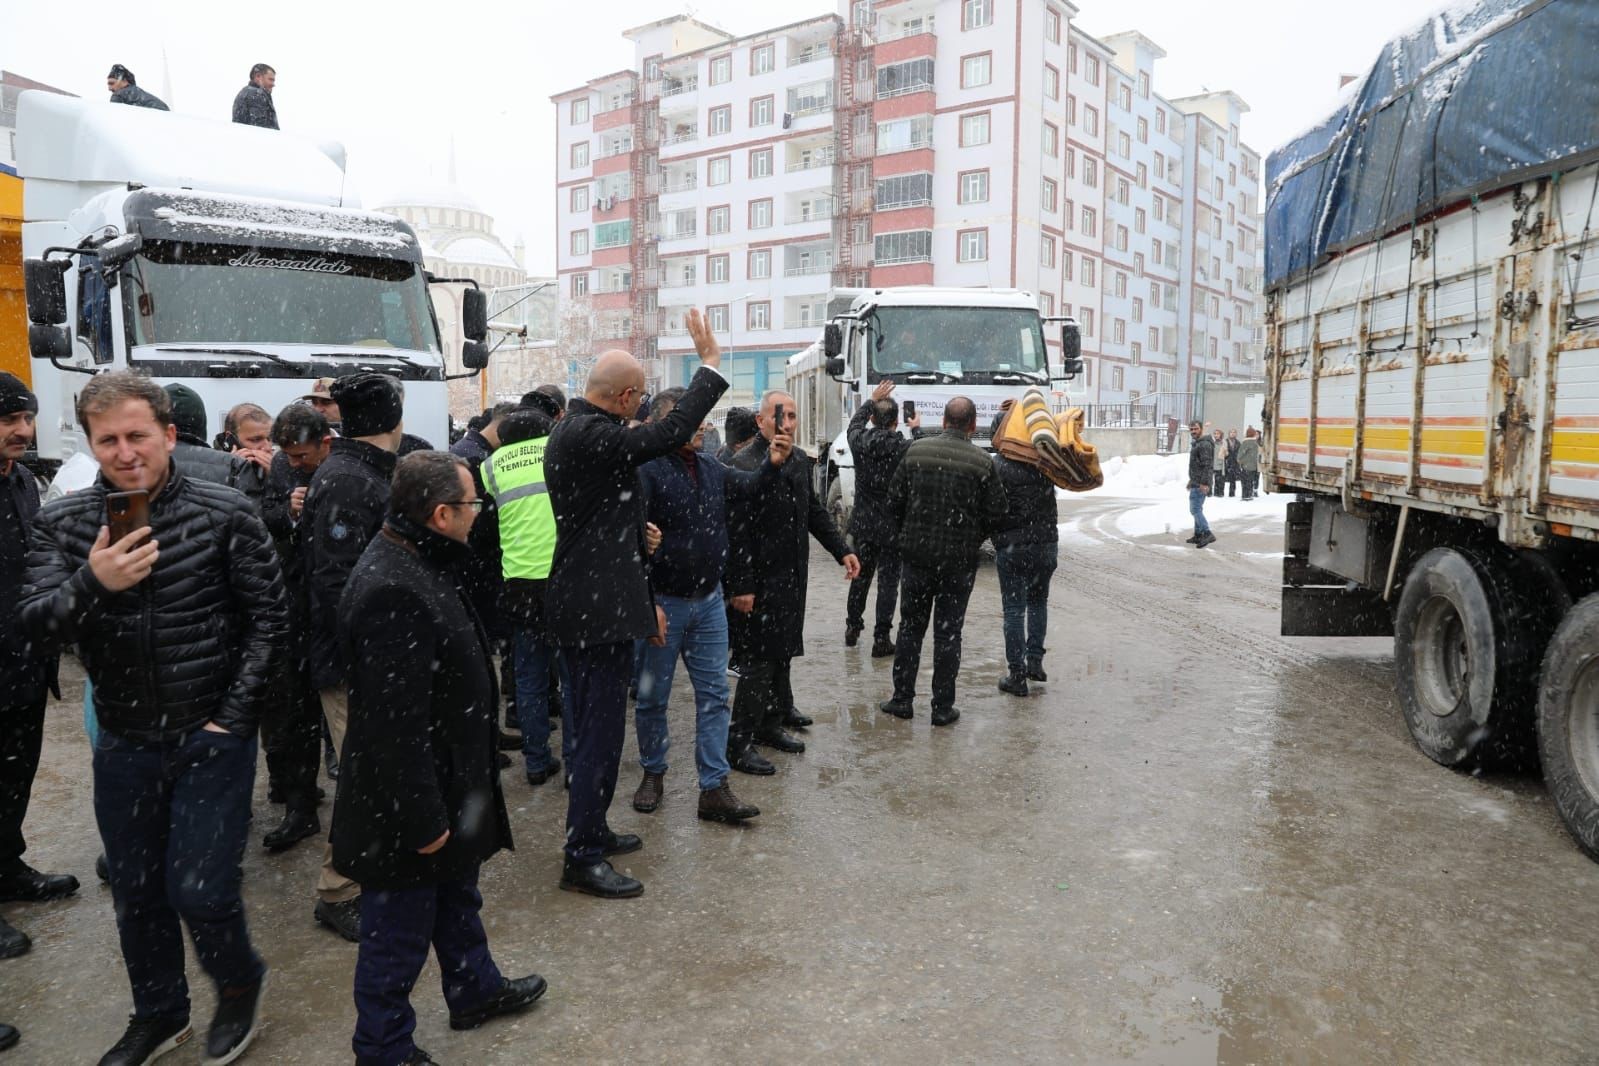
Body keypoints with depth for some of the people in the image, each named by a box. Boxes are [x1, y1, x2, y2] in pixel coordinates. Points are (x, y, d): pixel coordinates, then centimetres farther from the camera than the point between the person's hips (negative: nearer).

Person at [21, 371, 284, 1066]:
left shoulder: (225, 514, -10)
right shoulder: (63, 523, -1)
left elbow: (267, 618, -6)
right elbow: (35, 625, -9)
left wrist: (235, 717, -10)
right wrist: (92, 584, -30)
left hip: (210, 738, -4)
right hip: (123, 743, 4)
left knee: (200, 891, -3)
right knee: (136, 894, 17)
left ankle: (239, 982, 29)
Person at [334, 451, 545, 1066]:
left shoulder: (414, 563, 4)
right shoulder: (393, 591, -30)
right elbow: (395, 723, -30)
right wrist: (421, 819, -23)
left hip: (448, 783, 10)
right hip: (408, 809, -10)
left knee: (456, 896, 28)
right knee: (401, 931, 9)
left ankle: (475, 990, 48)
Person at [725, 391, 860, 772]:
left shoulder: (799, 460, 10)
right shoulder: (744, 465, -17)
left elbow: (815, 512, 20)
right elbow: (736, 533, -20)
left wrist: (842, 550, 13)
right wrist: (740, 587, -21)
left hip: (791, 581, 8)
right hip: (760, 584, -8)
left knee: (781, 656, 17)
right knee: (758, 663, -3)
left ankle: (771, 724, 31)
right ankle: (739, 744, 7)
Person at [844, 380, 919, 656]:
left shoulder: (860, 441, -7)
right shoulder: (904, 448, -15)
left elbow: (854, 425, 18)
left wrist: (872, 400, 26)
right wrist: (916, 429, 22)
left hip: (862, 524, 4)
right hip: (892, 526, -4)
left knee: (860, 576, 19)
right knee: (888, 581, 2)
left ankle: (852, 628, 31)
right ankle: (881, 638, 2)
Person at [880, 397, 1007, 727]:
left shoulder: (916, 450, -2)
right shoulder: (981, 462, -8)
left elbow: (894, 498, 2)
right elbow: (997, 514, -6)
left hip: (916, 555, 2)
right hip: (959, 561, -1)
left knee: (910, 628, 13)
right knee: (948, 632, 6)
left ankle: (902, 699, 18)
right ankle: (943, 706, 11)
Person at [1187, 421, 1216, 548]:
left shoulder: (1205, 444, -15)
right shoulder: (1196, 443, 19)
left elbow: (1207, 465, -22)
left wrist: (1204, 483, -27)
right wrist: (1192, 480, 29)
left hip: (1200, 484, -11)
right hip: (1196, 482, 11)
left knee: (1195, 509, -15)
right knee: (1197, 509, 14)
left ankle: (1207, 534, -19)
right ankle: (1198, 535, 21)